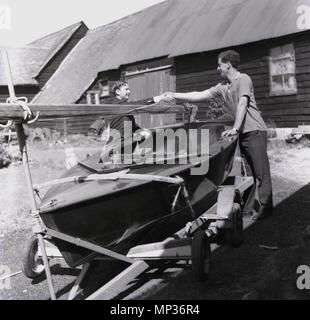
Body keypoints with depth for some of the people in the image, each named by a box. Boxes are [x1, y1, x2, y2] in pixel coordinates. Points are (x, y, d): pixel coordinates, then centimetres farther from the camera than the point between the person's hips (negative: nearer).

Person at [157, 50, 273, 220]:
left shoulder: (243, 79, -7)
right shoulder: (222, 87, 15)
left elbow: (242, 104, -16)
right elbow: (199, 96, 15)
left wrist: (235, 129, -23)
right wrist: (174, 96, 11)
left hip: (255, 131, -7)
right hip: (242, 134, 7)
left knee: (261, 172, -4)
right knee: (249, 172, 8)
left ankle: (265, 208, 1)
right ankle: (249, 208, 13)